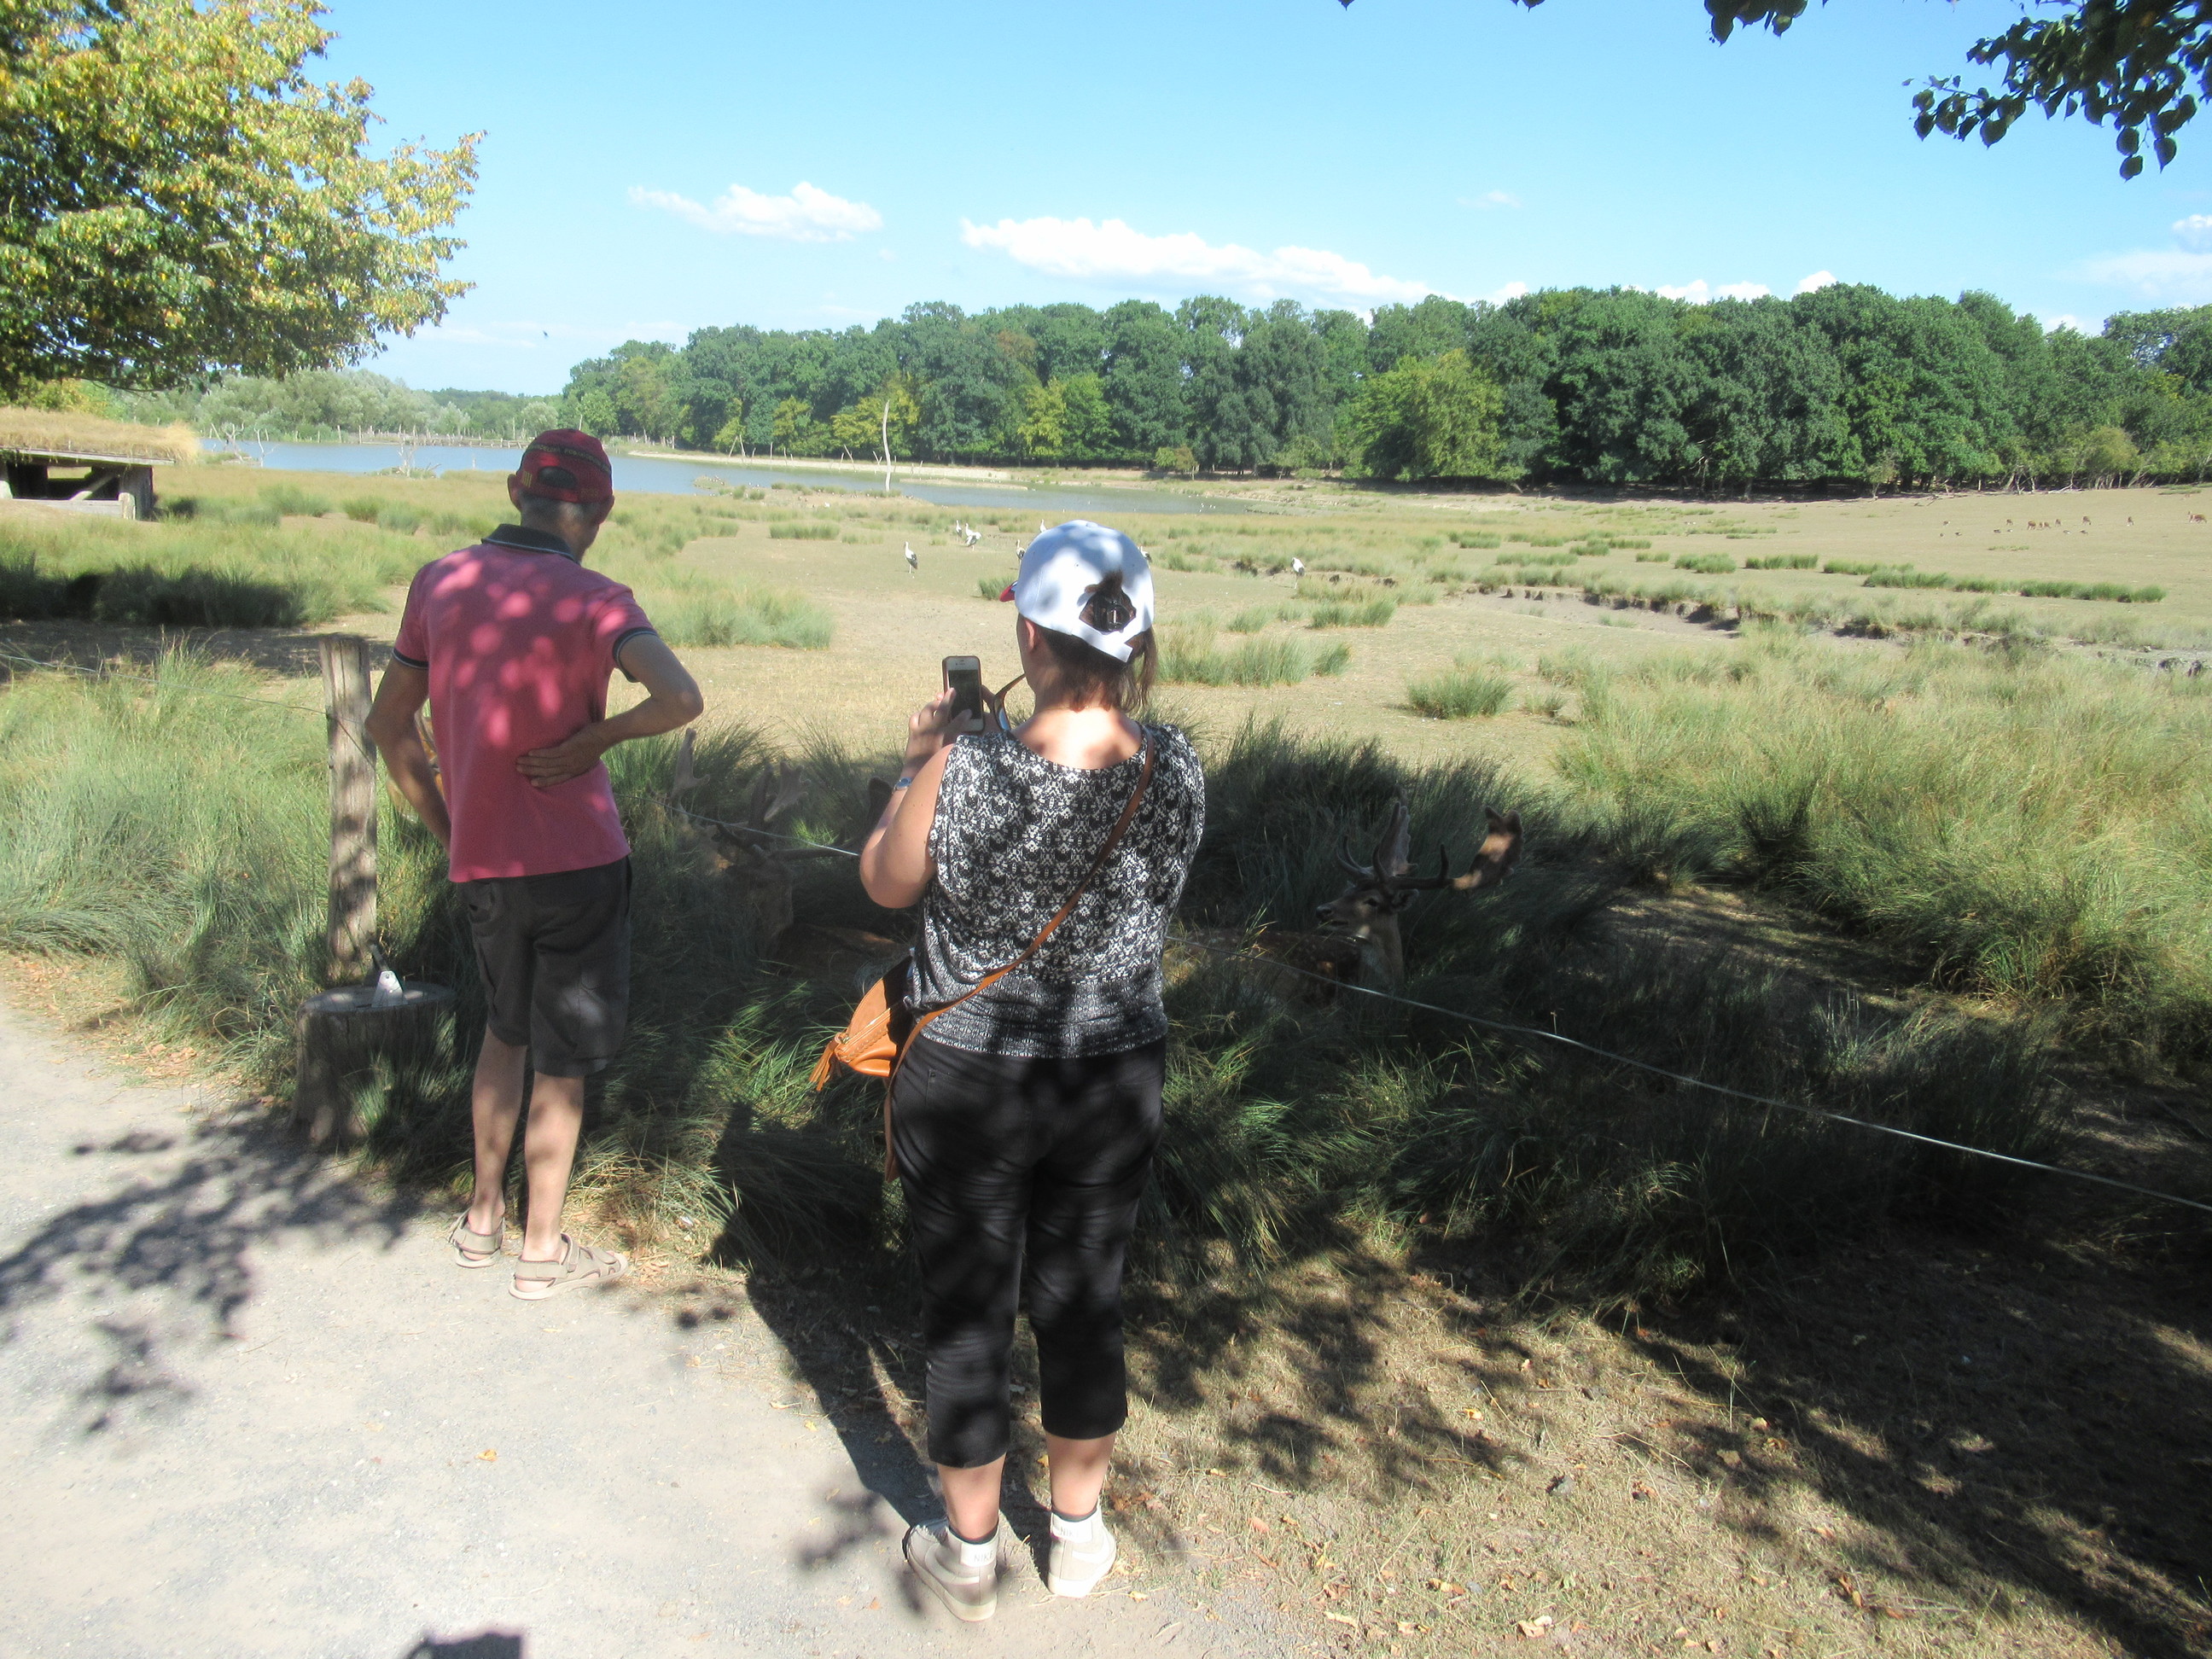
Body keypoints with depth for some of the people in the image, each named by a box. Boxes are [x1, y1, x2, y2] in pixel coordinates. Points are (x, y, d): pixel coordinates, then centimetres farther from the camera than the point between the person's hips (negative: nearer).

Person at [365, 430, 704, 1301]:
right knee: (562, 1062, 9)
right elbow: (680, 699, -29)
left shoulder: (438, 583, 3)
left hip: (479, 861, 5)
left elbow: (389, 727, 9)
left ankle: (481, 1218, 35)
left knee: (506, 1029, 27)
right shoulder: (593, 599, -12)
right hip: (577, 860, -5)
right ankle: (541, 1251, 21)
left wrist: (445, 829, 16)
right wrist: (597, 738, -14)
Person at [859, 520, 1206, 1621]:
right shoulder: (1176, 772, -13)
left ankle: (967, 1552, 36)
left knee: (967, 1319, 16)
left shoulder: (966, 773, -25)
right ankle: (1079, 1534, 41)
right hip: (1116, 1076, 3)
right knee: (1084, 1304, 21)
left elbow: (885, 881, -7)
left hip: (966, 1083, -3)